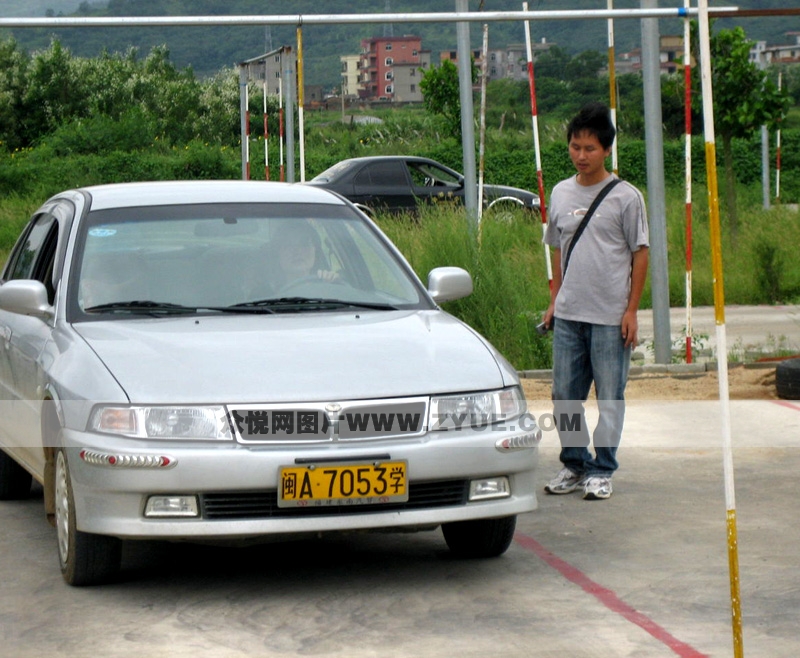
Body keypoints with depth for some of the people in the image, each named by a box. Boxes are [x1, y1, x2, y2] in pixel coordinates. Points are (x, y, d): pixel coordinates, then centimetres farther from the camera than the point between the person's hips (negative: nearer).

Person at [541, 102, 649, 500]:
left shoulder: (625, 197, -4)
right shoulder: (561, 194, 9)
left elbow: (640, 253, -2)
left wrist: (631, 310, -6)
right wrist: (554, 299, 13)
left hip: (610, 316, -5)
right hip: (568, 315, 5)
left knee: (610, 396, 1)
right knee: (564, 395, 8)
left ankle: (602, 471, 9)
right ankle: (574, 465, 20)